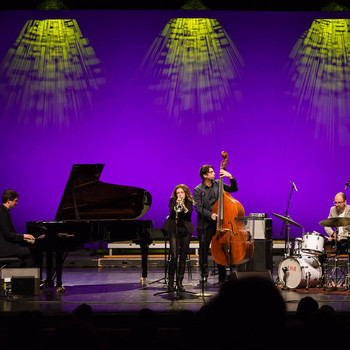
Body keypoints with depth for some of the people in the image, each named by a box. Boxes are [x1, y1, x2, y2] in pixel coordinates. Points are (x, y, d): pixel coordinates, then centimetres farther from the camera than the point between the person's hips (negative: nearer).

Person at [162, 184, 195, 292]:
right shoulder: (172, 201, 3)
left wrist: (184, 207, -22)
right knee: (174, 257, -11)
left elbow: (189, 215, -6)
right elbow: (172, 212, -12)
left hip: (185, 230, 3)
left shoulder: (189, 202, 8)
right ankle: (170, 283, -6)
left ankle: (179, 282, 9)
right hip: (174, 230, -3)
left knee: (183, 257, 3)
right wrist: (176, 206, -28)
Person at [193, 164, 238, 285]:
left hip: (218, 222, 2)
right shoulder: (198, 190, -2)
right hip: (205, 225, -2)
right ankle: (204, 274, 22)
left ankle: (222, 277, 7)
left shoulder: (218, 184, 7)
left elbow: (234, 189, 8)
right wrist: (210, 215, -23)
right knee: (203, 250, 5)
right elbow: (198, 208, -10)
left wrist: (231, 177, -8)